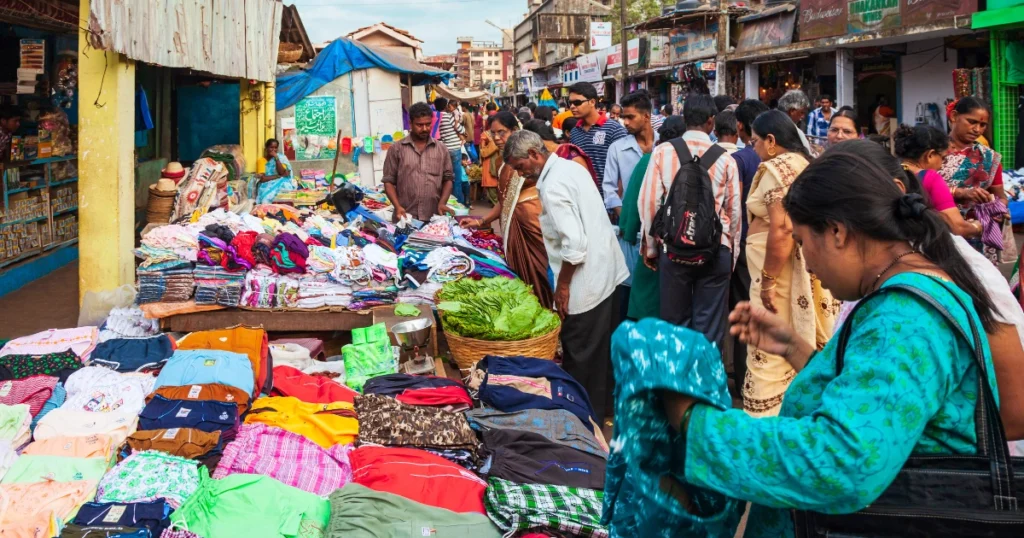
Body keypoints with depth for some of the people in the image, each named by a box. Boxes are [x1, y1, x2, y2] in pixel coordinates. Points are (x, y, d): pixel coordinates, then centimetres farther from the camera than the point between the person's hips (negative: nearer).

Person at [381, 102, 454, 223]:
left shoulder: (441, 149, 10)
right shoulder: (397, 149, 3)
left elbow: (448, 179, 11)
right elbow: (389, 181, 3)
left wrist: (442, 203, -4)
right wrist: (397, 206, -11)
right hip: (405, 218, -2)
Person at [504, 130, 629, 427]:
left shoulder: (552, 187, -20)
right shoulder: (573, 167, 8)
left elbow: (574, 244, -27)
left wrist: (562, 285, -14)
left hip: (586, 283, -10)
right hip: (608, 271, 10)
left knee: (580, 358, 3)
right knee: (602, 349, 21)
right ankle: (601, 406, 36)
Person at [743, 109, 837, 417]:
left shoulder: (777, 167, -14)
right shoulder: (807, 164, 15)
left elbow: (781, 230, -23)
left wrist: (767, 280, -21)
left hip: (780, 270, -10)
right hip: (806, 271, 10)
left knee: (770, 351, -4)